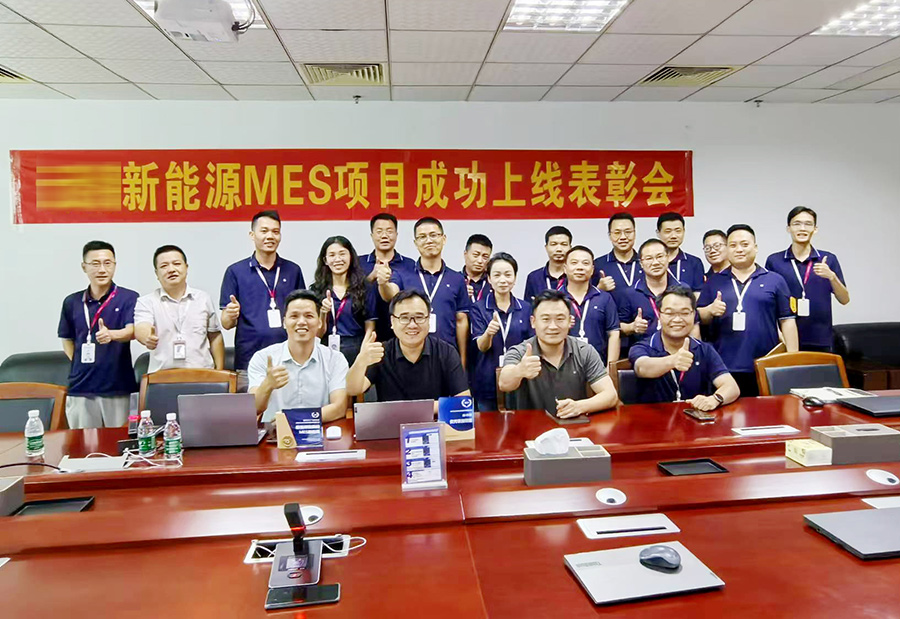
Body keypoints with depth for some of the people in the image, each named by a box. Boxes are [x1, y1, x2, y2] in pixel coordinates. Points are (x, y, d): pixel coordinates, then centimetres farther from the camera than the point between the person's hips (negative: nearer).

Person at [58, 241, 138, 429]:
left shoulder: (128, 297, -3)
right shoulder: (71, 302, 8)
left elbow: (132, 331, -16)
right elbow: (67, 340, 17)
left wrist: (110, 334, -36)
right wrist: (79, 365, 5)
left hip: (118, 386, -3)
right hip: (80, 387, 3)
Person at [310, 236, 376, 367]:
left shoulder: (366, 289, 2)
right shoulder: (316, 291, 5)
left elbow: (369, 330, 2)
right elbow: (318, 334, 5)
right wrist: (323, 313, -12)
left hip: (357, 353, -1)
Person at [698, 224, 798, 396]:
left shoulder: (774, 280, 9)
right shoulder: (714, 282, 12)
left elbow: (787, 320, 6)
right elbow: (698, 318, 11)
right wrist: (711, 310, -11)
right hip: (723, 368, 1)